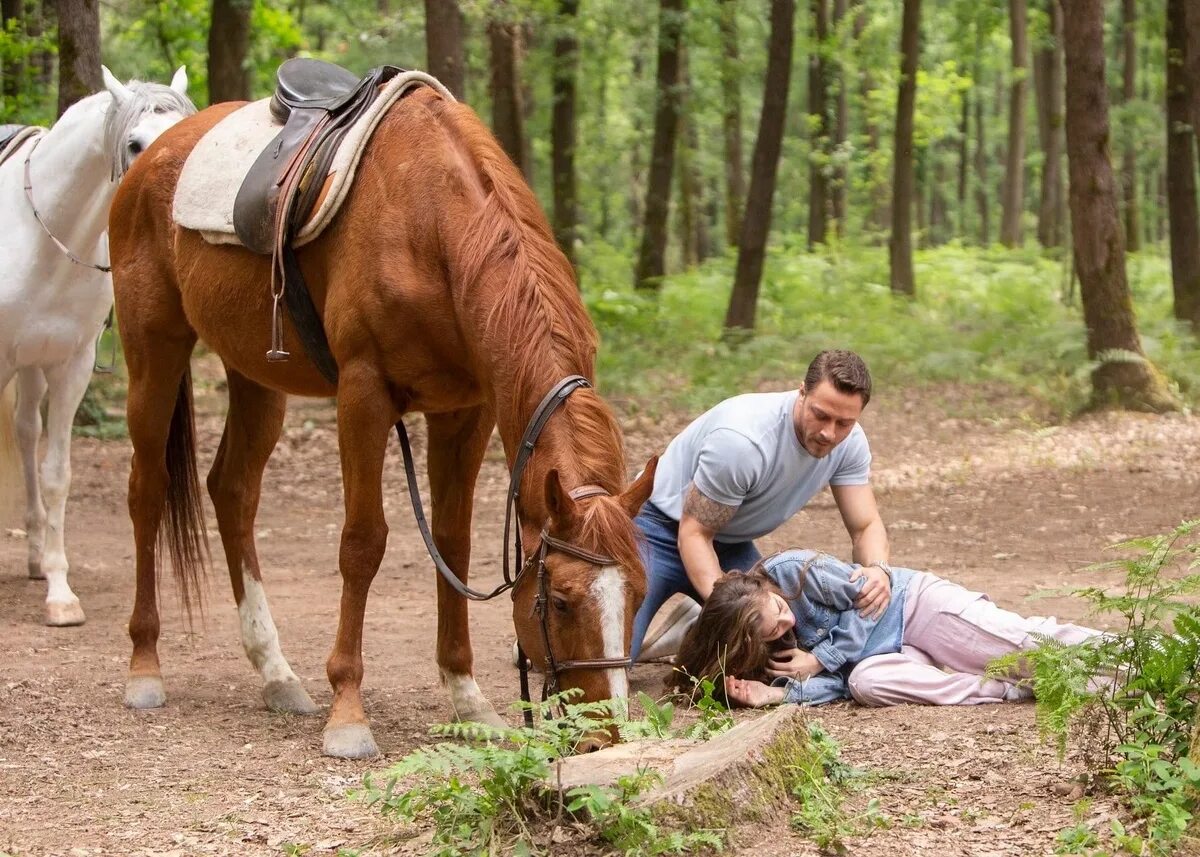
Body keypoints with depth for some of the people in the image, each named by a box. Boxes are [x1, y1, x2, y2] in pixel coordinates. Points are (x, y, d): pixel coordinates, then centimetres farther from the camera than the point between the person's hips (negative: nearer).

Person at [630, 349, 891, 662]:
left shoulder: (850, 442, -16)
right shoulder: (742, 439, -35)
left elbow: (866, 526, -10)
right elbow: (694, 533, -27)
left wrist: (878, 569, -35)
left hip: (731, 544, 6)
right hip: (662, 531, -6)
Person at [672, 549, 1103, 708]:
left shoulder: (788, 569, -21)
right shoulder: (767, 655, -8)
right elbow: (839, 683, -15)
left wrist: (819, 659, -18)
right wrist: (779, 694, -31)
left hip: (912, 604, -3)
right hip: (885, 649, 3)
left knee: (1029, 645, -16)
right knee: (865, 681, -30)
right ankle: (1014, 690, -27)